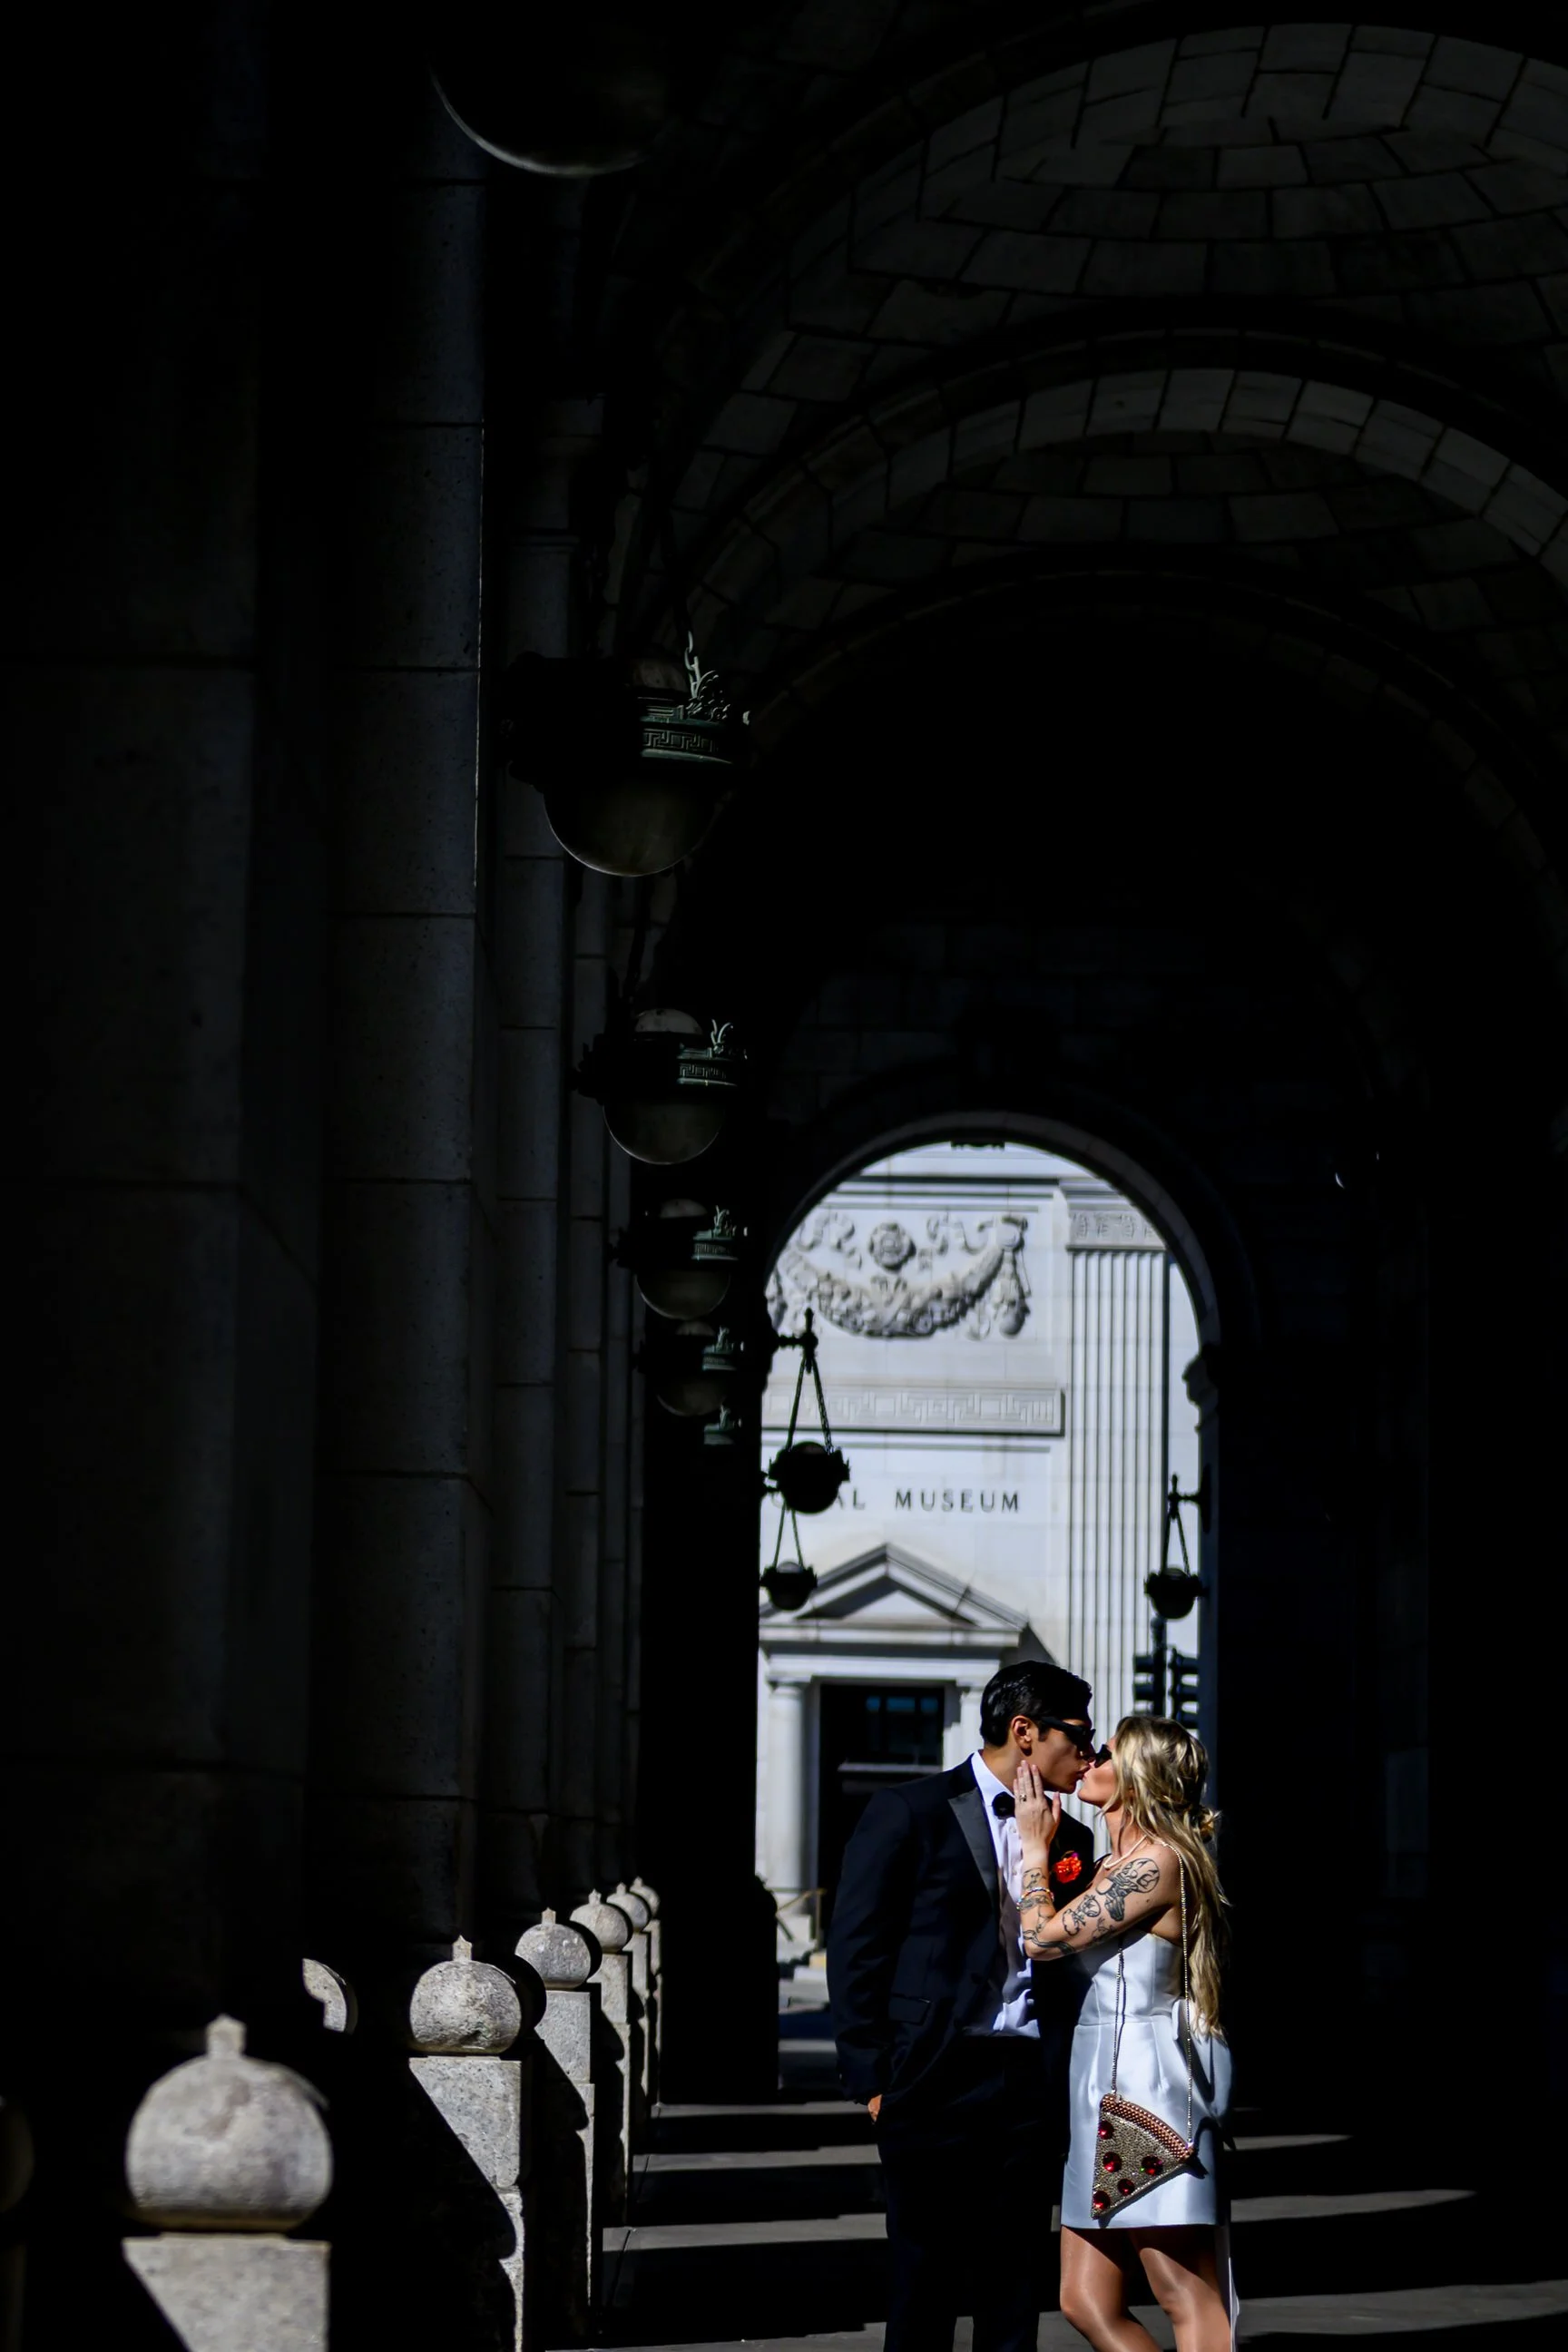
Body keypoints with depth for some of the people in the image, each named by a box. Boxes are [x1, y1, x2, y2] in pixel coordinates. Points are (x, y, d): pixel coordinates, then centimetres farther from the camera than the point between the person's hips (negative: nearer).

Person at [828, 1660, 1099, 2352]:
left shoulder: (1069, 1839, 14)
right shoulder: (909, 1814, -2)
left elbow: (1074, 1957, 15)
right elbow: (855, 1952, -3)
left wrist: (1068, 2087, 3)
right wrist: (873, 2081, -8)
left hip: (1029, 2084, 5)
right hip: (936, 2081, -5)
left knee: (1013, 2291, 7)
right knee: (926, 2279, -2)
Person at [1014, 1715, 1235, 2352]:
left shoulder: (1157, 1860, -13)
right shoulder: (1115, 1864, 18)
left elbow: (1041, 1938, -12)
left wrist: (1036, 1845, -1)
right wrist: (1044, 1843, 15)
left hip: (1147, 2087, -10)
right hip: (1105, 2084, 10)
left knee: (1188, 2300, -8)